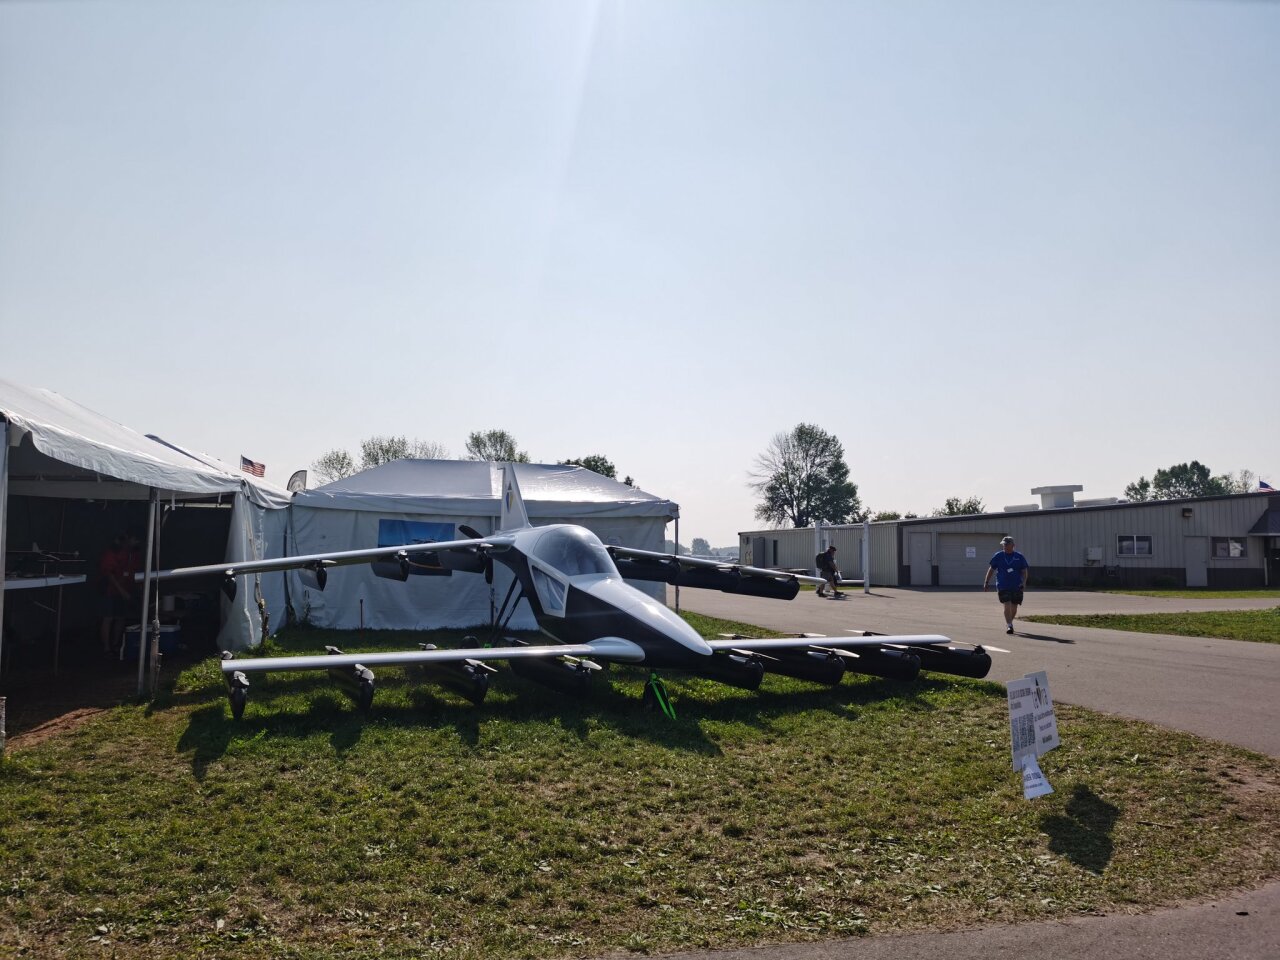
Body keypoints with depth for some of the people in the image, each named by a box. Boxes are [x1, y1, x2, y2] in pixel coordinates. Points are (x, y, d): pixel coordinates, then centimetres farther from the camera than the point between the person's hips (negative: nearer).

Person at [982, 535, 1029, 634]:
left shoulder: (1019, 557, 2)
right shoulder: (998, 556, 2)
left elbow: (1024, 571, 6)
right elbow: (991, 569, 9)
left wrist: (1024, 582, -9)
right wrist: (986, 582, 6)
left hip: (1017, 587, 1)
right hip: (1003, 586, -1)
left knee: (1014, 608, 9)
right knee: (1007, 606, -14)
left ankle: (1009, 623, 32)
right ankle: (1009, 625, -9)